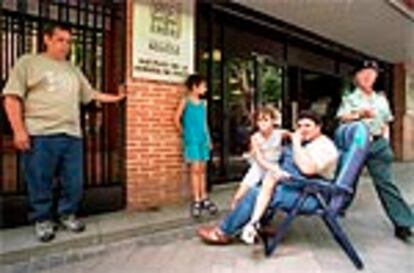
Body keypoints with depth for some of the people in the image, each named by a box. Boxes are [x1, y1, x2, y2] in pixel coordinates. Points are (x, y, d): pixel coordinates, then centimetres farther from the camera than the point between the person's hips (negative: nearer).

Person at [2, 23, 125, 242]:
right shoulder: (28, 62, 6)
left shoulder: (73, 70, 22)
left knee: (74, 181, 7)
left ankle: (67, 214, 26)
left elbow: (91, 94, 30)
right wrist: (18, 129, -10)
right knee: (40, 182, 3)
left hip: (72, 135, 5)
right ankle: (42, 220, 20)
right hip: (40, 134, -4)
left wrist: (115, 98, 26)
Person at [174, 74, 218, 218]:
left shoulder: (203, 103, 12)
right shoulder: (185, 101, -3)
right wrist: (184, 133, 3)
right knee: (195, 169, -6)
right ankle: (196, 201, 1)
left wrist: (209, 138, 12)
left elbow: (205, 122, 15)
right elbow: (177, 119, -1)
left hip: (203, 139, 5)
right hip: (191, 140, -5)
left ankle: (204, 198, 17)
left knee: (202, 169, 9)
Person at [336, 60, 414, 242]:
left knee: (385, 182, -2)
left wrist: (385, 142, 8)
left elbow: (386, 123, 19)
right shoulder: (350, 99, 2)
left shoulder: (381, 100, 16)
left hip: (378, 144, 3)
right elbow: (342, 118, -12)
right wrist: (360, 114, -26)